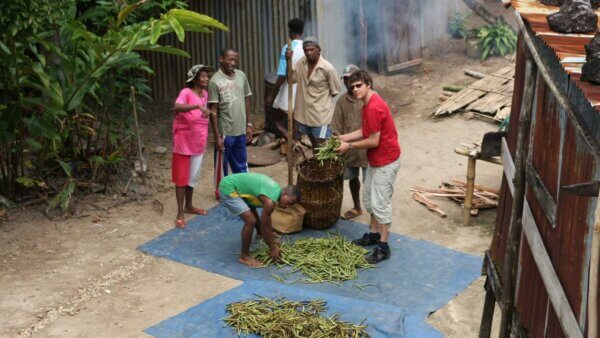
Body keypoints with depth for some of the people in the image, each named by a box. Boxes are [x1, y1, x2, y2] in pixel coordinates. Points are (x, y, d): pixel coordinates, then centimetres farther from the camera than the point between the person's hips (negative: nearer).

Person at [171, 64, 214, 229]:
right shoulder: (186, 92, -17)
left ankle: (189, 206, 32)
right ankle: (180, 213, 6)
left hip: (198, 141, 7)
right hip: (184, 140, -7)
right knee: (181, 177, 0)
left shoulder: (205, 94, 6)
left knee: (193, 175, 17)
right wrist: (197, 106, -46)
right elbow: (176, 107, -37)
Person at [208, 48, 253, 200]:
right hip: (225, 131, -5)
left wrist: (249, 124, 9)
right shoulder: (215, 81, -14)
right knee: (222, 163, 10)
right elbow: (213, 111, -14)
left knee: (241, 163, 18)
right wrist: (217, 135, -15)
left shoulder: (241, 76, 3)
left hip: (241, 130, 5)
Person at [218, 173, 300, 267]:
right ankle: (244, 256, -1)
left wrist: (270, 234, 28)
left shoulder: (277, 190, 5)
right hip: (228, 188, -10)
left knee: (252, 209, 31)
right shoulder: (270, 201, -24)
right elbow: (265, 226, -13)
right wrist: (272, 248, -4)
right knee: (251, 220, -15)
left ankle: (260, 232, 60)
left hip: (231, 181, 10)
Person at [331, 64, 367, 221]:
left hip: (366, 148, -5)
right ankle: (357, 208, 37)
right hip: (349, 148, 5)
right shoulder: (341, 101, 2)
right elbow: (337, 127, 5)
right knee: (352, 178, 18)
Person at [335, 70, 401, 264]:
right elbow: (365, 131, 14)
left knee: (380, 203, -5)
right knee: (368, 198, 19)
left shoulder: (374, 108, -25)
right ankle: (374, 234, 34)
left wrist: (349, 146, -15)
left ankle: (383, 246, 4)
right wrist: (343, 138, 4)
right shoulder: (368, 104, 7)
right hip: (375, 160, 11)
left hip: (386, 162, -10)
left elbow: (374, 141, -24)